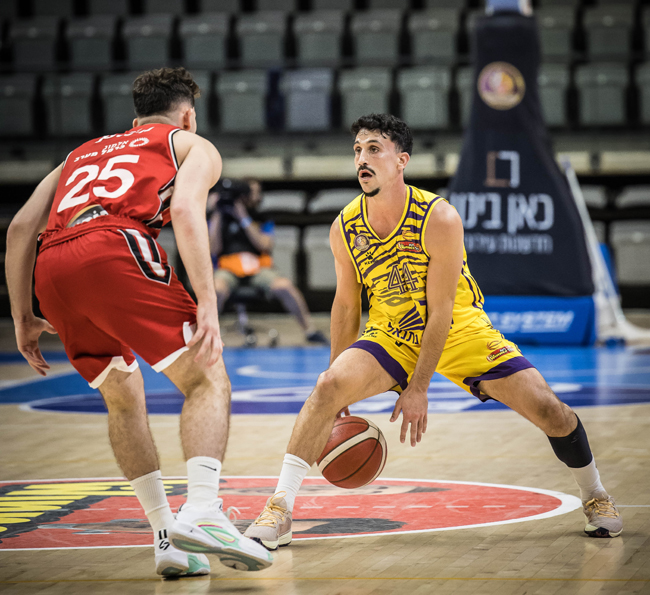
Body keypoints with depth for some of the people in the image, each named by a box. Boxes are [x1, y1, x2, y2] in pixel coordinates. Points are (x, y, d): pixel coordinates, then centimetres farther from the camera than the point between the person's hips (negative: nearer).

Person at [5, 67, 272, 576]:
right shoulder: (194, 146, 24)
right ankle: (202, 513, -21)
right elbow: (186, 209, 1)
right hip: (114, 246, -5)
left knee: (124, 400, 22)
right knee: (207, 379, 1)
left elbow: (21, 227, 26)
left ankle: (168, 537, 13)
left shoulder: (83, 152, 39)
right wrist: (207, 303, -8)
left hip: (51, 268, 5)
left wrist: (23, 318, 28)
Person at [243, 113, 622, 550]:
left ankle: (595, 495, 16)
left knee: (546, 407, -12)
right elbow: (346, 305, 2)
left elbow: (440, 312, -21)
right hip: (392, 335, 2)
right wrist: (341, 381, 3)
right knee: (329, 387, -25)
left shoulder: (439, 218, -24)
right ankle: (279, 511, -22)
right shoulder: (345, 229, -13)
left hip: (459, 330, -2)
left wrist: (418, 388, -22)